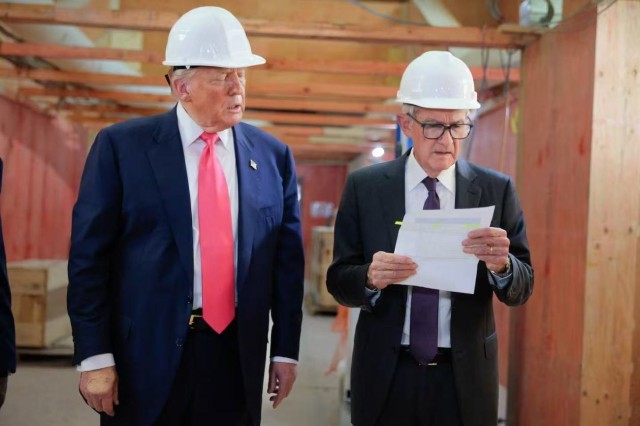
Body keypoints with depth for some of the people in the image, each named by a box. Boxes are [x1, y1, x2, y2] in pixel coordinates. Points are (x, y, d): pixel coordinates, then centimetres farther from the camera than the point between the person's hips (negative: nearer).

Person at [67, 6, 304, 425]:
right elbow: (89, 254, -5)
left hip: (236, 354, 3)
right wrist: (95, 356, -8)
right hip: (146, 355, -2)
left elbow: (287, 259, 6)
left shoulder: (273, 155, 3)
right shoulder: (122, 146, -4)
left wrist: (285, 349, 5)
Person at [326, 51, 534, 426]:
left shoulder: (497, 190, -2)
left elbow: (522, 289, -2)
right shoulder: (364, 187, -4)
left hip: (466, 377, 1)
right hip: (385, 375, 0)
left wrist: (502, 264, -23)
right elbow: (338, 282, -2)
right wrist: (370, 278, -23)